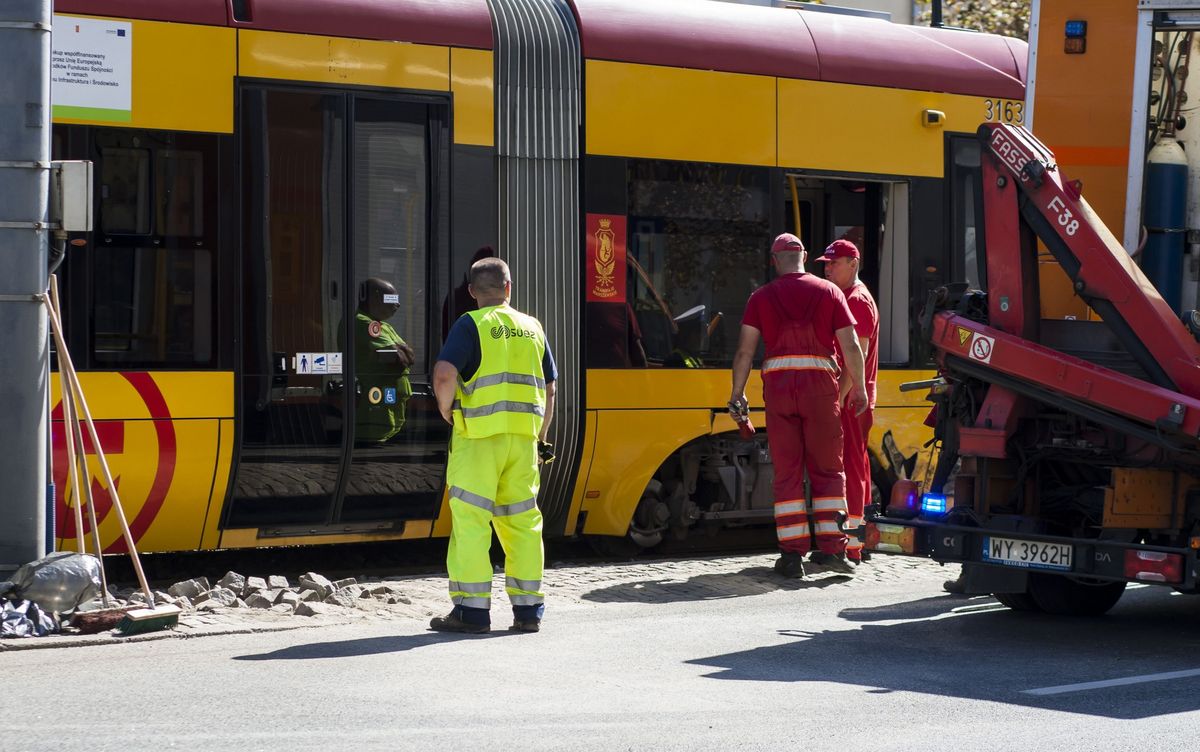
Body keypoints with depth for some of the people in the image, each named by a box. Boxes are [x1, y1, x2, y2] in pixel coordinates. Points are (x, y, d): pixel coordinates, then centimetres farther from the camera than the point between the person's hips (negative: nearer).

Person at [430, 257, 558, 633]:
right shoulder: (532, 328, 14)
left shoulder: (471, 324, -3)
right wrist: (539, 438, 24)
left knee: (470, 520, -2)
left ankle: (472, 609, -4)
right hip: (522, 437, 5)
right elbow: (549, 390, 17)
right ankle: (528, 609, 12)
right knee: (523, 521, 10)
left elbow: (445, 374, -17)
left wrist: (447, 414, -1)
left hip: (479, 435, -5)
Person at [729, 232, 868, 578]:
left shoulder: (761, 297, 7)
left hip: (778, 382, 0)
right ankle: (830, 547, 1)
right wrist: (859, 388, 13)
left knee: (787, 473, 4)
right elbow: (851, 346, 4)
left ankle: (792, 553, 0)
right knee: (827, 470, 8)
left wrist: (737, 394, 8)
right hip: (820, 382, 0)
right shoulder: (829, 291, 7)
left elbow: (744, 350, 1)